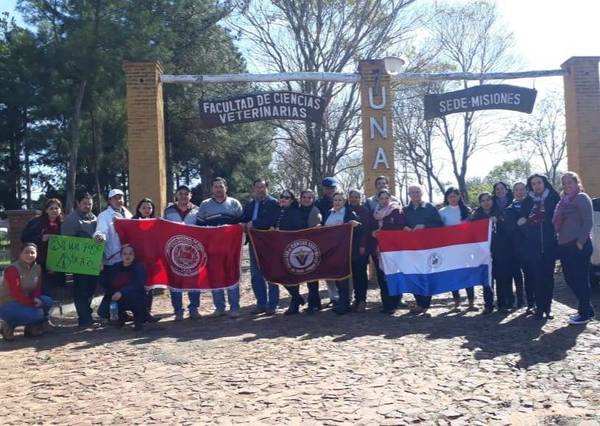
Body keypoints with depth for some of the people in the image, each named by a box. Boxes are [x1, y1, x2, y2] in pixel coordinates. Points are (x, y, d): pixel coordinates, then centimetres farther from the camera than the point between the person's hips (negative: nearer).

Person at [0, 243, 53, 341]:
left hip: (26, 302, 7)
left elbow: (37, 288, 3)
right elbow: (15, 292, -23)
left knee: (47, 302, -17)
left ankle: (32, 326, 3)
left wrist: (36, 299, -20)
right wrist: (32, 303, -26)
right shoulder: (12, 269, -18)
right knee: (37, 313, -29)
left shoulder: (37, 268, 2)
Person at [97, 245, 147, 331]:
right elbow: (107, 285, 4)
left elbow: (138, 285, -27)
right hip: (117, 300, 5)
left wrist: (122, 292, -38)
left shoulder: (139, 267, -11)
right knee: (102, 311, -16)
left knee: (131, 294, -37)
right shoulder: (115, 267, 5)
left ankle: (138, 320, -10)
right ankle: (121, 317, 18)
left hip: (136, 300, -4)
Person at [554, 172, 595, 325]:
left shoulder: (581, 198, -6)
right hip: (565, 246, 9)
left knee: (580, 279, -3)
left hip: (578, 246, -8)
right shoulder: (564, 200, 17)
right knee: (570, 278, 11)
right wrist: (559, 242, 11)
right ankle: (586, 310, 23)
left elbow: (588, 222, -13)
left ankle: (585, 313, 7)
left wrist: (580, 242, -17)